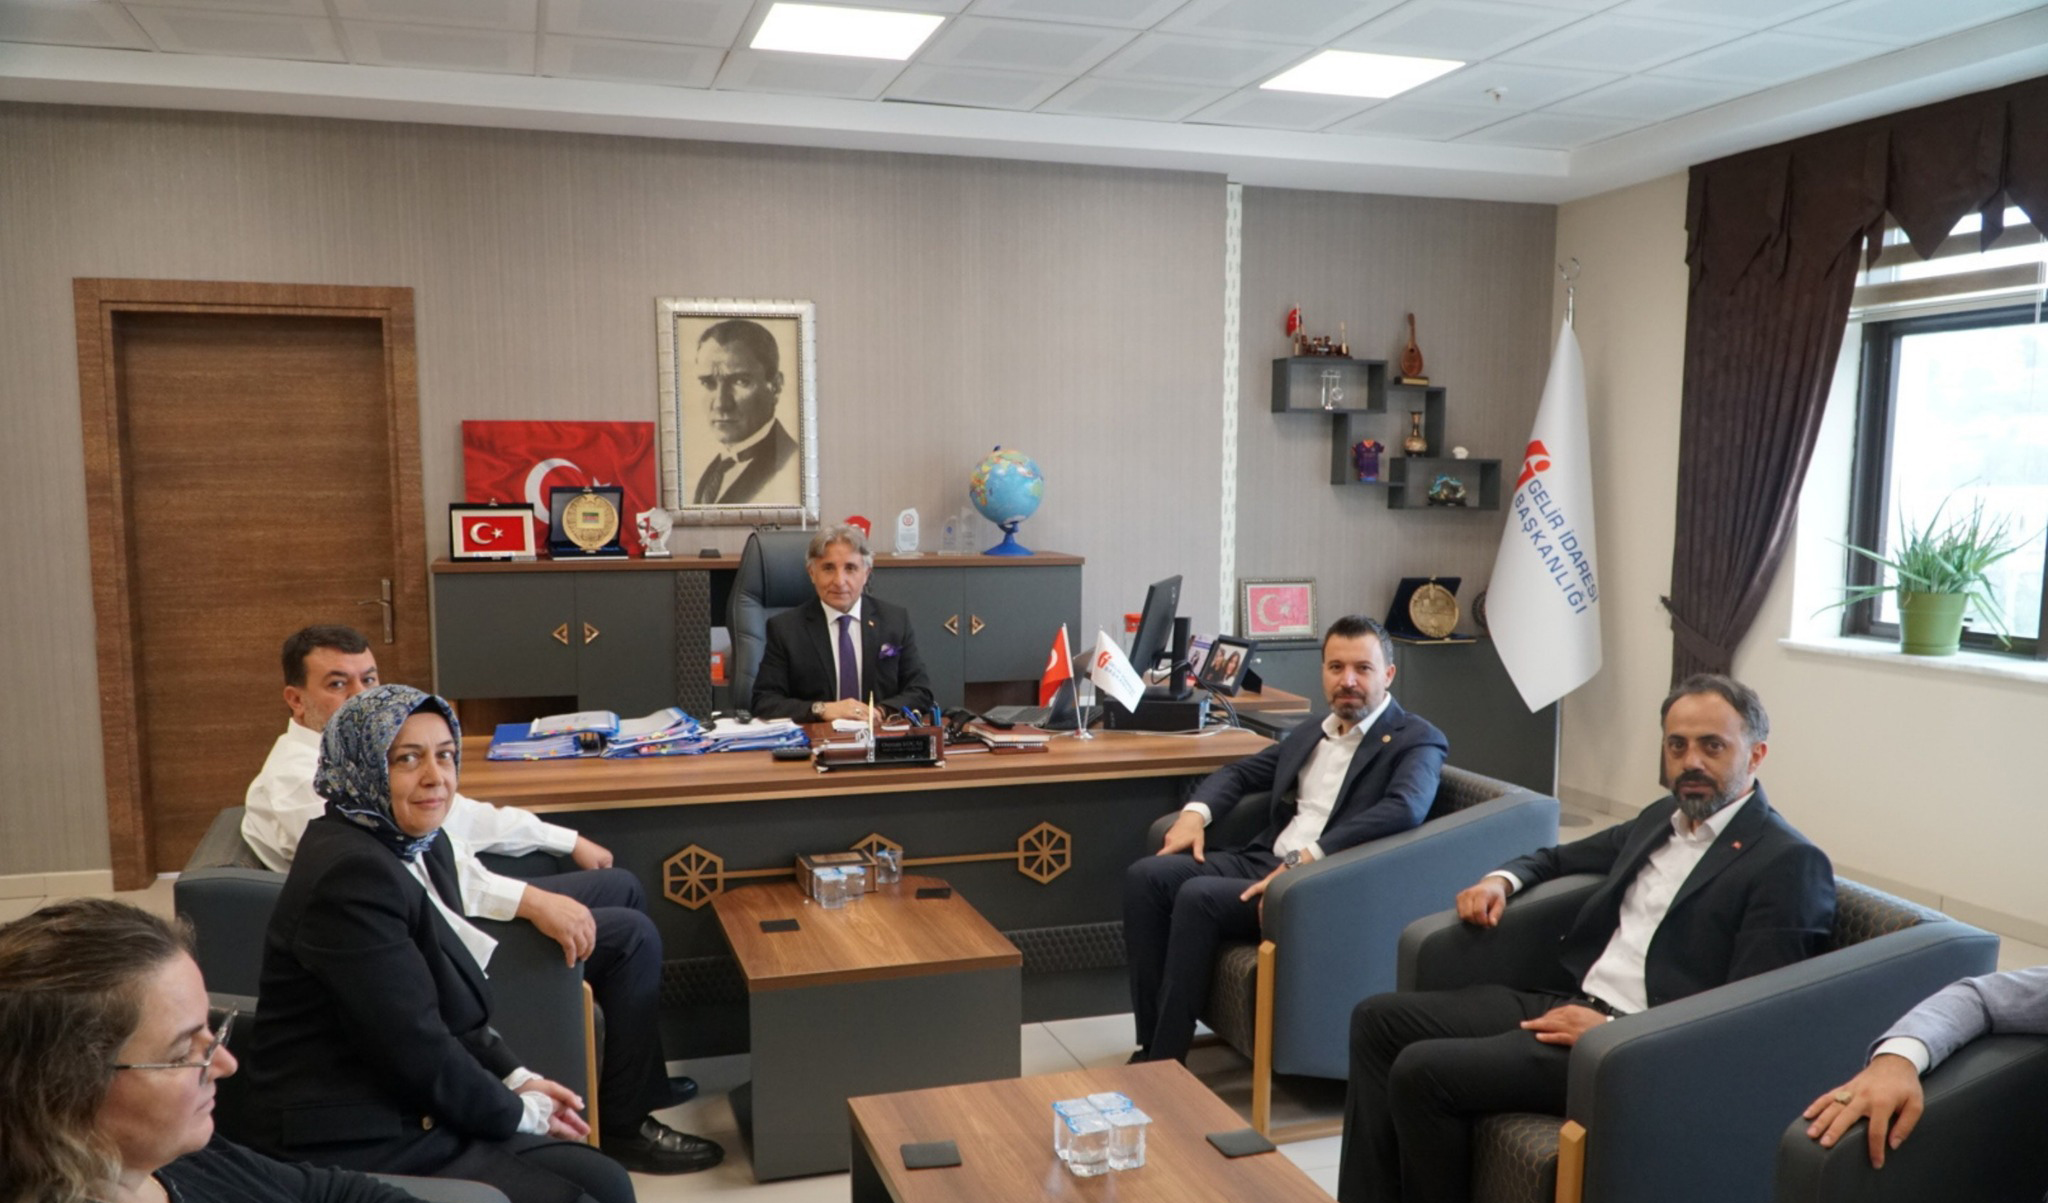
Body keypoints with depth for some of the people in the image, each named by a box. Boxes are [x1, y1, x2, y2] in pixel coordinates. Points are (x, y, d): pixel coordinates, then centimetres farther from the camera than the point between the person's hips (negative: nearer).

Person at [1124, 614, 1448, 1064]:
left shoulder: (1416, 739, -3)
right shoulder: (1309, 733, 20)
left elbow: (1404, 809, -23)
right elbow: (1238, 772, 27)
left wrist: (1307, 857, -30)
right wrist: (1196, 812, 4)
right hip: (1263, 861, 8)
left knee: (1199, 896, -27)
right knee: (1146, 876, -12)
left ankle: (1165, 1063, -16)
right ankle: (1151, 1046, -9)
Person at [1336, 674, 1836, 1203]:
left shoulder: (1790, 863, -9)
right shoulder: (1661, 818, 16)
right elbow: (1562, 857, 31)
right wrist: (1502, 878, 9)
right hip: (1566, 1003, 9)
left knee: (1423, 1071, -22)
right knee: (1378, 1018, -1)